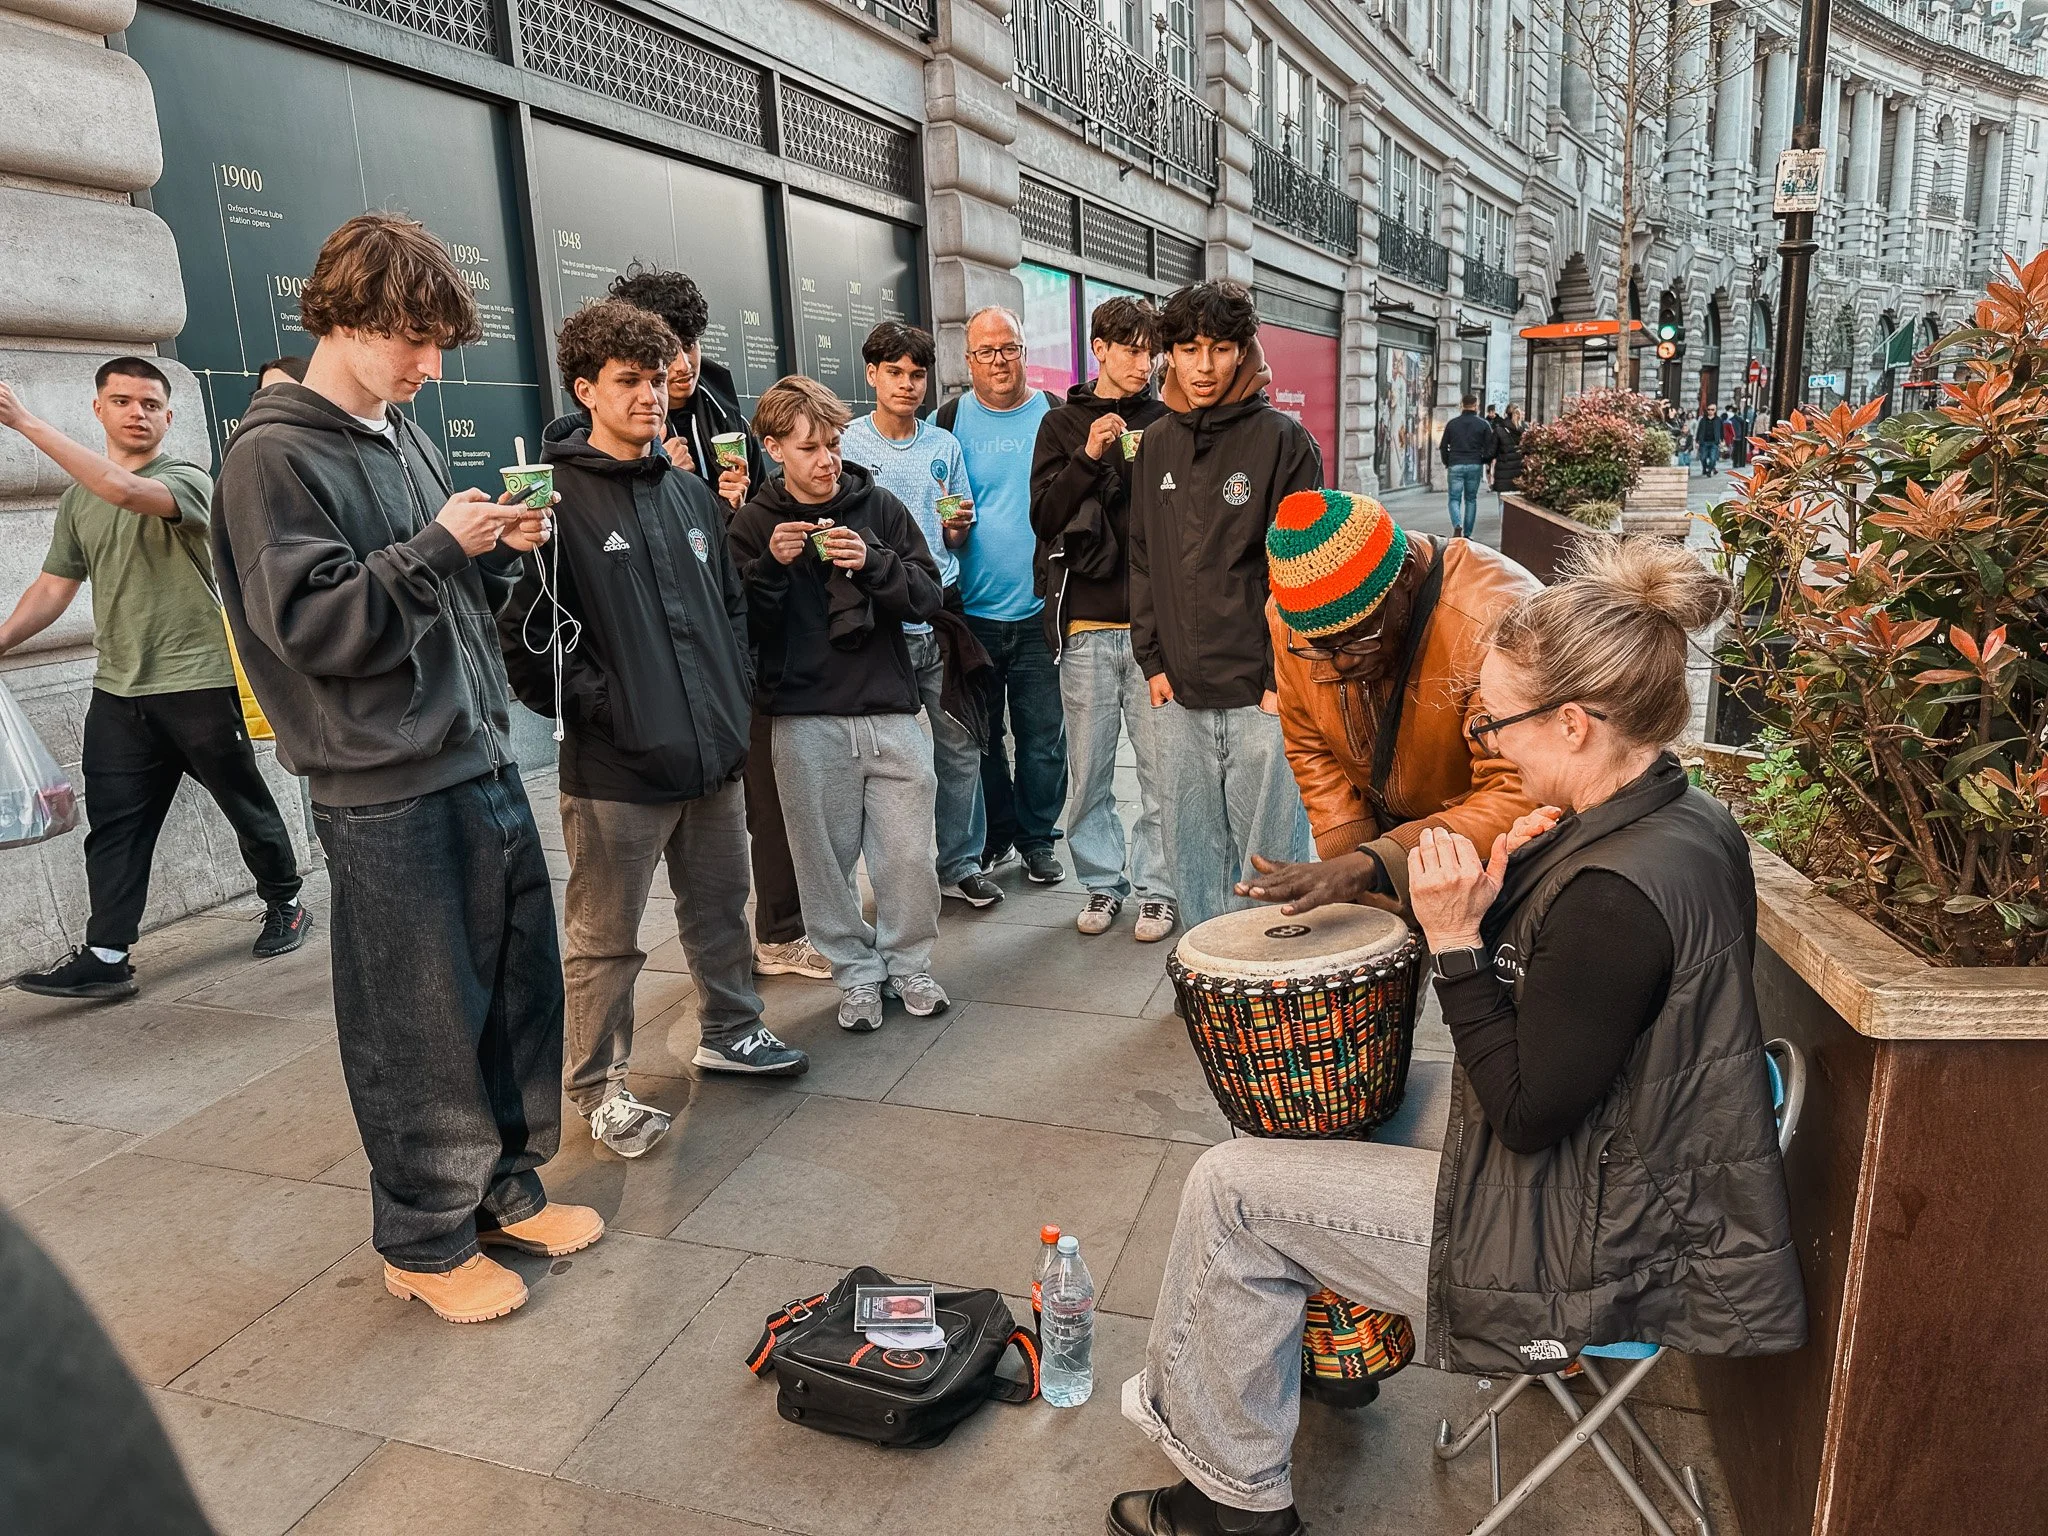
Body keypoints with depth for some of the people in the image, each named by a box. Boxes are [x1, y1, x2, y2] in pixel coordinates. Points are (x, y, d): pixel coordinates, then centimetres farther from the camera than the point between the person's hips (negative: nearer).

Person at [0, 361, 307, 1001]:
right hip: (117, 691, 5)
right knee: (114, 826, 2)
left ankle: (285, 906, 26)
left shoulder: (187, 480, -5)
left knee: (246, 804, 8)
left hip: (199, 683, -5)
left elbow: (126, 490, -27)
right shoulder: (77, 500, 13)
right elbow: (52, 589, 14)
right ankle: (105, 956, 4)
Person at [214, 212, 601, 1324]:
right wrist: (439, 547, -18)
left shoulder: (405, 438, 15)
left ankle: (506, 1187, 32)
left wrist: (498, 552, 0)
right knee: (423, 1024, 3)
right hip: (387, 794, -8)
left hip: (484, 763, 8)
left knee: (521, 985, 14)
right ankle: (425, 1239, 22)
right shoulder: (273, 458, -8)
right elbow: (310, 622, -17)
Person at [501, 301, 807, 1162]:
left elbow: (731, 603, 20)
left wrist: (736, 695, 10)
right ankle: (598, 1086, 23)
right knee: (605, 940, 6)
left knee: (721, 909, 20)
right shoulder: (556, 498, -9)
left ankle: (729, 1031, 41)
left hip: (714, 753, 7)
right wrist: (596, 708, -14)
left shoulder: (691, 493, 13)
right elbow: (524, 632, -13)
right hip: (616, 767, -6)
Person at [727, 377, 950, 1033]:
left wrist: (872, 561, -16)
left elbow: (928, 597, 1)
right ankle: (855, 971, 25)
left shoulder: (879, 506, 5)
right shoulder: (755, 523, 5)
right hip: (805, 720, 0)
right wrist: (770, 566, -15)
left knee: (907, 854, 3)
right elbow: (740, 626, 1)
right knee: (827, 858, 6)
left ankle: (908, 963, 24)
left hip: (889, 710, 1)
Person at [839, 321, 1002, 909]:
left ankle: (960, 862, 20)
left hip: (942, 611, 3)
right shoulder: (847, 445, 1)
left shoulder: (944, 445, 12)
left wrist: (960, 525, -5)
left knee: (959, 746, 6)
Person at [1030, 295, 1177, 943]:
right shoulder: (1063, 424, 11)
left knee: (1161, 767, 0)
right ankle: (1102, 882, 22)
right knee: (1089, 769, 7)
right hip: (1085, 626, 1)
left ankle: (1156, 888, 13)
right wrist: (1088, 458, -11)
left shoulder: (1169, 422, 9)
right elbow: (1044, 517, 2)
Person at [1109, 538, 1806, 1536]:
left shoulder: (1615, 891, -31)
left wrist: (1456, 940, -22)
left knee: (1231, 1187, -4)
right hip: (1643, 1200, 10)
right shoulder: (1687, 821, 0)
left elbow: (1526, 1115, -23)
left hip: (1592, 1256, -10)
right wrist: (1510, 889, -8)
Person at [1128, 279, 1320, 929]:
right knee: (1190, 851, 13)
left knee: (1267, 857, 3)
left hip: (1261, 692, -5)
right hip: (1179, 693, 5)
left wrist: (1284, 676, -11)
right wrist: (1153, 660, 7)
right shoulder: (1157, 444, 11)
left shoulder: (1283, 439, -4)